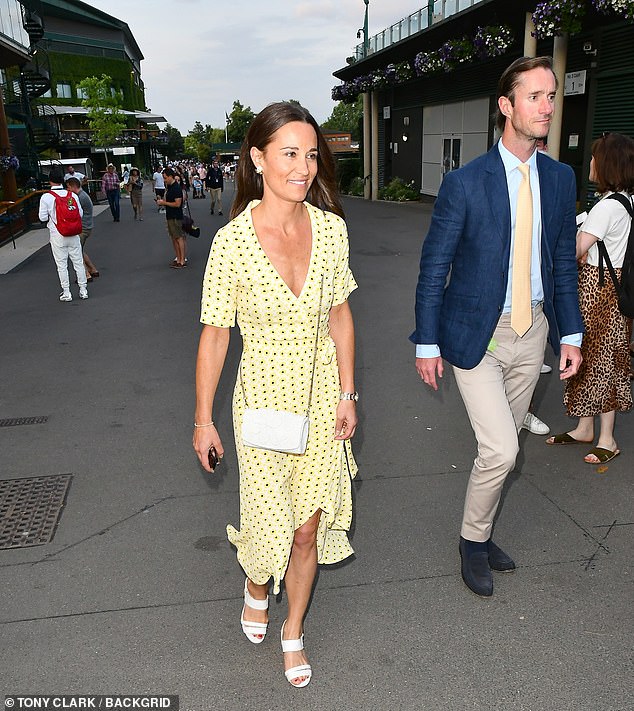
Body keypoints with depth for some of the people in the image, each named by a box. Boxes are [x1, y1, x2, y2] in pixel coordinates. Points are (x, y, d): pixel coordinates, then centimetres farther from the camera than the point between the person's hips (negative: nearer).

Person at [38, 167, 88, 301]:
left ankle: (66, 293, 10)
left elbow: (43, 217, -8)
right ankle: (83, 290, 15)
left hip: (57, 235, -2)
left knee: (62, 265, 6)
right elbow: (80, 213, 0)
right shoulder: (72, 195, -3)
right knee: (78, 262, 11)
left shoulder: (46, 197, -10)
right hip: (73, 234, 2)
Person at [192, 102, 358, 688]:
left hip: (321, 396, 3)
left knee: (308, 528, 12)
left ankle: (293, 632, 39)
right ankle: (256, 587, 46)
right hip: (264, 397, -2)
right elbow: (215, 333, -7)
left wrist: (347, 393, 2)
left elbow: (340, 313, 4)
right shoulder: (232, 241, -15)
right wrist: (203, 418, -2)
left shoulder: (330, 227, -6)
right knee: (272, 524, 6)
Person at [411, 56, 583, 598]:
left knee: (503, 445, 16)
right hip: (477, 332, -5)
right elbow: (433, 268, -8)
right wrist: (427, 344, -8)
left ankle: (481, 532, 36)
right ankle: (473, 540, 17)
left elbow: (563, 261, 11)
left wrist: (571, 333, 6)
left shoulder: (561, 177, 4)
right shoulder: (465, 183, -12)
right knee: (501, 450, -10)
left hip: (533, 329, 5)